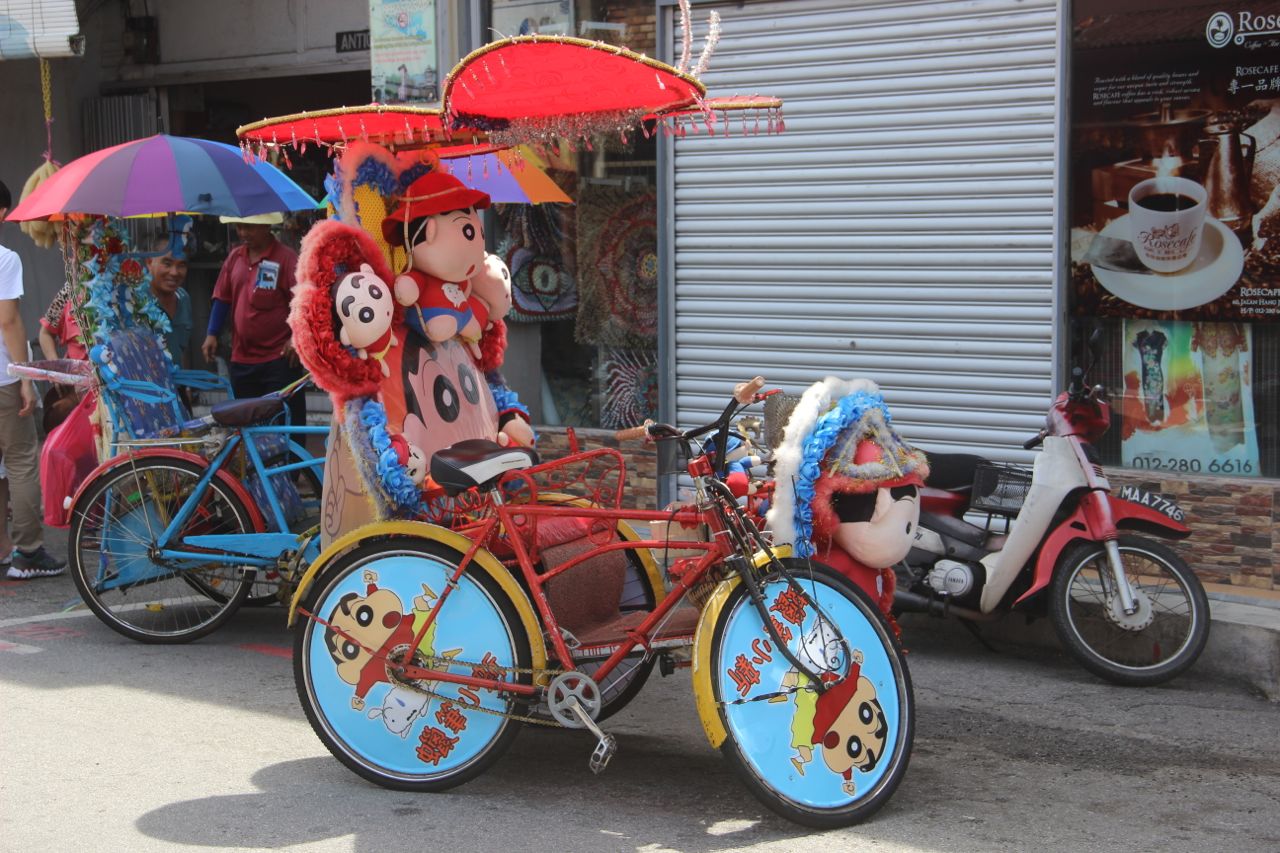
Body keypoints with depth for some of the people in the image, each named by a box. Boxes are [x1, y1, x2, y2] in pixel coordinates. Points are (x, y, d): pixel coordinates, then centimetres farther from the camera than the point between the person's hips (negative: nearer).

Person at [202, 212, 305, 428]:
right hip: (241, 359, 6)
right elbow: (222, 298, 14)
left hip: (278, 359, -6)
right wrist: (212, 334, 5)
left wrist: (297, 336, -24)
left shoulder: (285, 257, -8)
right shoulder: (235, 256, 9)